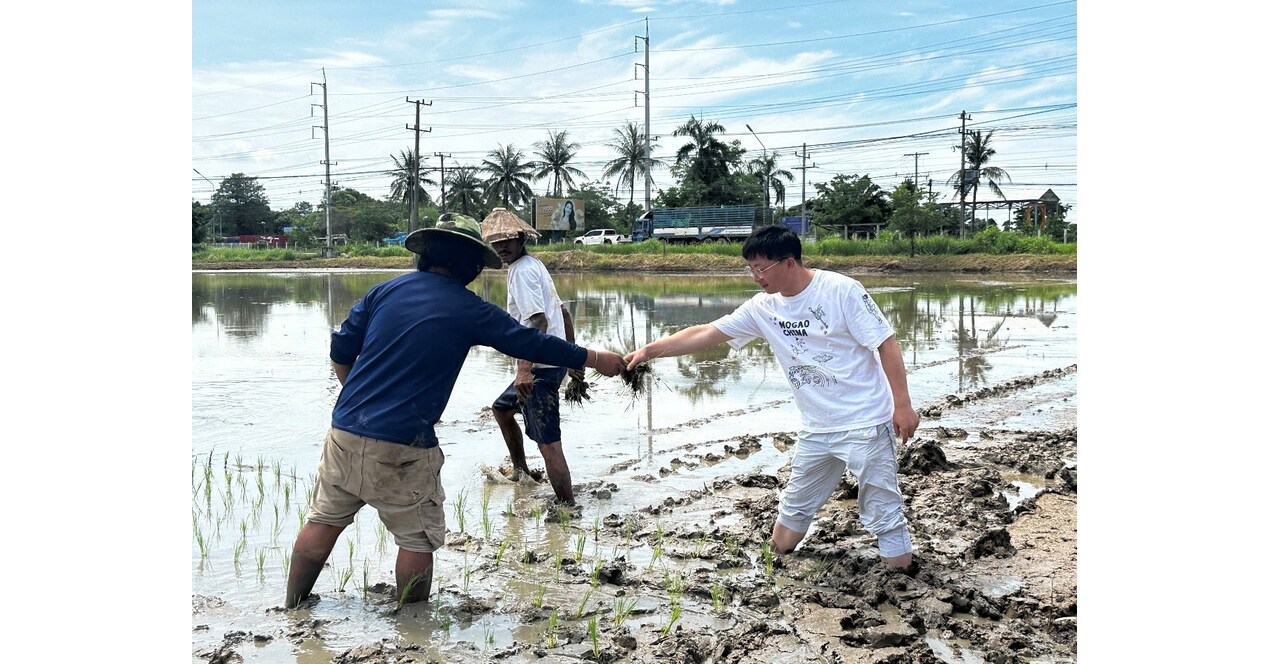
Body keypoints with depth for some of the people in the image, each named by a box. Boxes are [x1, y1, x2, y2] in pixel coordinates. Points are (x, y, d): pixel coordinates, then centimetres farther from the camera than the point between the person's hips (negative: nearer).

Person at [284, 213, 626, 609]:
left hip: (344, 432, 5)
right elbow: (533, 344, 3)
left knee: (324, 521, 19)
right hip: (402, 450, -5)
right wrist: (597, 360, 14)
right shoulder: (469, 310, -4)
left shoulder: (386, 290, 7)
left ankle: (292, 610, 30)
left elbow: (341, 351, 10)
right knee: (418, 538, 10)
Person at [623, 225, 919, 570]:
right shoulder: (763, 308, 1)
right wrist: (649, 351, 1)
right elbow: (703, 334, 4)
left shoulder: (841, 290, -14)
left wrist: (902, 404, -15)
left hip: (865, 424, -6)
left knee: (884, 514, -1)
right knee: (794, 508, 16)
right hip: (816, 429, 6)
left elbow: (886, 344, -12)